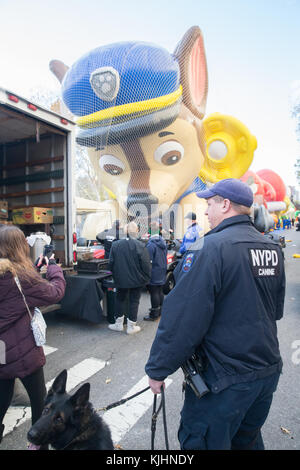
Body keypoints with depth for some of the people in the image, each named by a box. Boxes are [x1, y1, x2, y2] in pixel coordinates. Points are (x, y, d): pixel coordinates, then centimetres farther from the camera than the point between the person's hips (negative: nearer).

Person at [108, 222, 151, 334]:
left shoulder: (115, 244, -7)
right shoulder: (140, 246, -17)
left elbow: (111, 263, 0)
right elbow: (146, 265, -14)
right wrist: (146, 279, 1)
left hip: (121, 279, 2)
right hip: (137, 280, -2)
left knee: (120, 299, 19)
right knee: (134, 301, 10)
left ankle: (119, 323, 27)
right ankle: (131, 326, 19)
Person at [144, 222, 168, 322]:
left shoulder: (151, 244, -21)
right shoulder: (163, 242, 6)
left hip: (154, 273, -8)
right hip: (162, 272, 8)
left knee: (154, 293, 0)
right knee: (160, 291, 17)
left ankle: (154, 314, 9)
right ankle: (159, 310, 31)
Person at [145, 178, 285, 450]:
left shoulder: (213, 247, -22)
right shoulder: (273, 249, 2)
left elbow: (183, 317, -24)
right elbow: (276, 310, 13)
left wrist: (158, 369, -13)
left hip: (225, 378, -7)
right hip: (269, 371, 8)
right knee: (248, 440, 28)